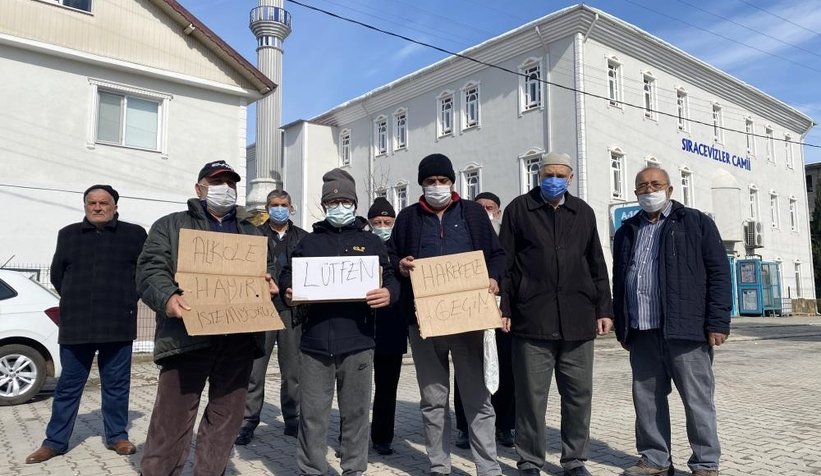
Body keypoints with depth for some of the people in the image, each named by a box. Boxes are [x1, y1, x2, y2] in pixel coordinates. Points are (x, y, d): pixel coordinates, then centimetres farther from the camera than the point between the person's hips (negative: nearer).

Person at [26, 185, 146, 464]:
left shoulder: (134, 234, 2)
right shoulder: (68, 235, 11)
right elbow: (57, 275, 18)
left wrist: (128, 300, 3)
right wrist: (75, 303, 12)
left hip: (118, 325, -2)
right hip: (76, 325, 2)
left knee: (116, 386, 7)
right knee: (68, 386, 10)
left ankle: (117, 437, 20)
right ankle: (55, 442, 22)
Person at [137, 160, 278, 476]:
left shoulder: (251, 232, 22)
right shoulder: (171, 225, 9)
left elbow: (268, 269, 26)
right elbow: (150, 269, -2)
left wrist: (270, 285, 2)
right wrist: (167, 298, -22)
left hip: (239, 339, 4)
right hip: (188, 336, -4)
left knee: (226, 418, 11)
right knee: (172, 420, -3)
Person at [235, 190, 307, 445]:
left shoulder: (302, 238, 10)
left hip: (292, 310, 1)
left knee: (293, 369, 8)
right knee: (254, 369, 0)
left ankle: (292, 419, 21)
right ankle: (248, 421, 12)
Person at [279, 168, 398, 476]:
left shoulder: (371, 242, 12)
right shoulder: (309, 242, 15)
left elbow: (391, 278, 10)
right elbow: (287, 275, 15)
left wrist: (389, 294, -12)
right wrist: (288, 292, -8)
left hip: (357, 341, 0)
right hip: (315, 340, 1)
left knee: (356, 412, 9)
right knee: (312, 414, 6)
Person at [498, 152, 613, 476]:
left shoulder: (583, 212, 14)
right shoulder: (518, 209, 5)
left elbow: (597, 265, 15)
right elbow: (505, 263, 2)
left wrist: (604, 309, 10)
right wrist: (504, 309, -4)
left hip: (578, 320, 3)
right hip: (532, 318, -3)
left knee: (579, 393, 9)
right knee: (531, 394, 3)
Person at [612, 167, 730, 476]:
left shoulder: (696, 223, 5)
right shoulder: (627, 232, 16)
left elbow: (718, 274, -1)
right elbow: (619, 283, 17)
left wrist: (717, 322, -9)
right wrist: (622, 329, 12)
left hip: (686, 330, -4)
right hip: (641, 333, 4)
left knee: (697, 401, 4)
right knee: (646, 399, 10)